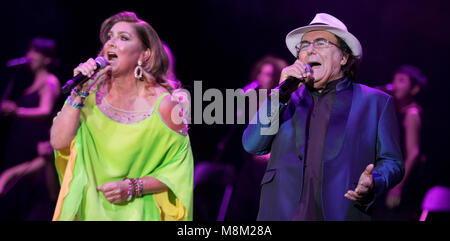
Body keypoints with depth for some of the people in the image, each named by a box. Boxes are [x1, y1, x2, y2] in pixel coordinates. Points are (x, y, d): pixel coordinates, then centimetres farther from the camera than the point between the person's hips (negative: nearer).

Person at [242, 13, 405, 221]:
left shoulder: (376, 102, 11)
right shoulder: (289, 100, 18)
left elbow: (391, 162, 7)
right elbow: (251, 145, 6)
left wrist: (372, 183, -14)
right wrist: (282, 92, 0)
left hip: (341, 213, -2)